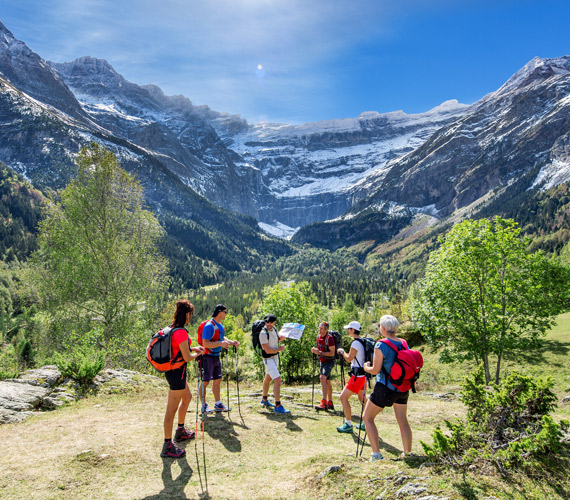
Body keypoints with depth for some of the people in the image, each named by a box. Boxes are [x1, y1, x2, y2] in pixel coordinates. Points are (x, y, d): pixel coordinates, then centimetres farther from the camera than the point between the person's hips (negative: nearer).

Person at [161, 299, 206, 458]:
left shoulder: (172, 328, 6)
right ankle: (168, 446, 10)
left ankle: (180, 431, 41)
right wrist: (198, 354, -1)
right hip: (177, 372, -10)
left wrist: (192, 348, 15)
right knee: (172, 408, -1)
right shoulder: (181, 332, -24)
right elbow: (187, 358, -20)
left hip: (171, 370, 10)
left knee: (187, 397, 26)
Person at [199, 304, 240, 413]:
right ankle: (204, 406, 13)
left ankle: (218, 404, 24)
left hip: (216, 356, 9)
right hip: (208, 357, -9)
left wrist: (231, 342, 7)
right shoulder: (209, 326, -19)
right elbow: (205, 343, -25)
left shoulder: (220, 325, 10)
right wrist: (220, 343, -32)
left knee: (217, 380, 13)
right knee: (205, 381, 1)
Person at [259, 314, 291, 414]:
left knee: (268, 378, 23)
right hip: (268, 359, -9)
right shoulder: (263, 333, -22)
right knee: (277, 380, -17)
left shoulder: (274, 329, 3)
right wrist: (280, 349, -15)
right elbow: (267, 350, -24)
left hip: (275, 357, 9)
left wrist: (282, 337, 0)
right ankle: (278, 406, -14)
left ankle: (264, 400, 41)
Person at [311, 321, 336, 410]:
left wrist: (320, 353, -27)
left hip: (329, 362, -8)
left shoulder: (329, 338, -19)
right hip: (322, 362, 8)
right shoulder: (318, 337, 6)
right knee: (327, 381, 15)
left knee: (322, 378, -26)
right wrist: (315, 350, -2)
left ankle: (324, 403, -29)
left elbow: (332, 353, -21)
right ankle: (330, 403, 27)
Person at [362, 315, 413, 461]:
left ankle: (376, 454, 5)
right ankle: (408, 453, 23)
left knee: (367, 417, 8)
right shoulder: (404, 343, 2)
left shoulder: (381, 345, -16)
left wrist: (366, 367, 4)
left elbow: (376, 370, -15)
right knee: (403, 420, 18)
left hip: (385, 388, -6)